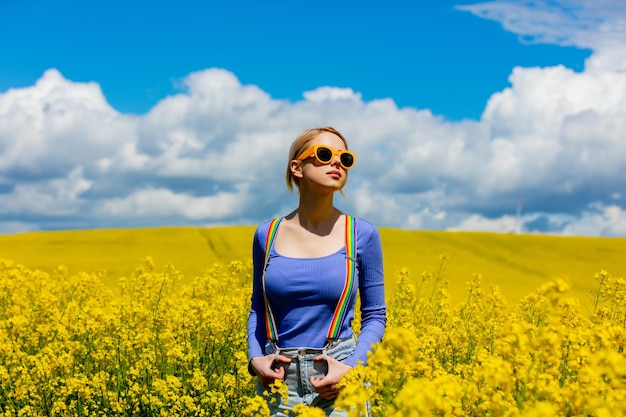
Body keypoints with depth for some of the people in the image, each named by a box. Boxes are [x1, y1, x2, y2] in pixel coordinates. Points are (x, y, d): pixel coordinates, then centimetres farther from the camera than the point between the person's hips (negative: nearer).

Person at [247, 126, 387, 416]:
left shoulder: (363, 234, -2)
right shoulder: (266, 235, 3)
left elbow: (375, 316, 3)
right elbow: (258, 309, 12)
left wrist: (352, 368, -12)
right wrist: (255, 358, -5)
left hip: (338, 380, -1)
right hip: (278, 379, 2)